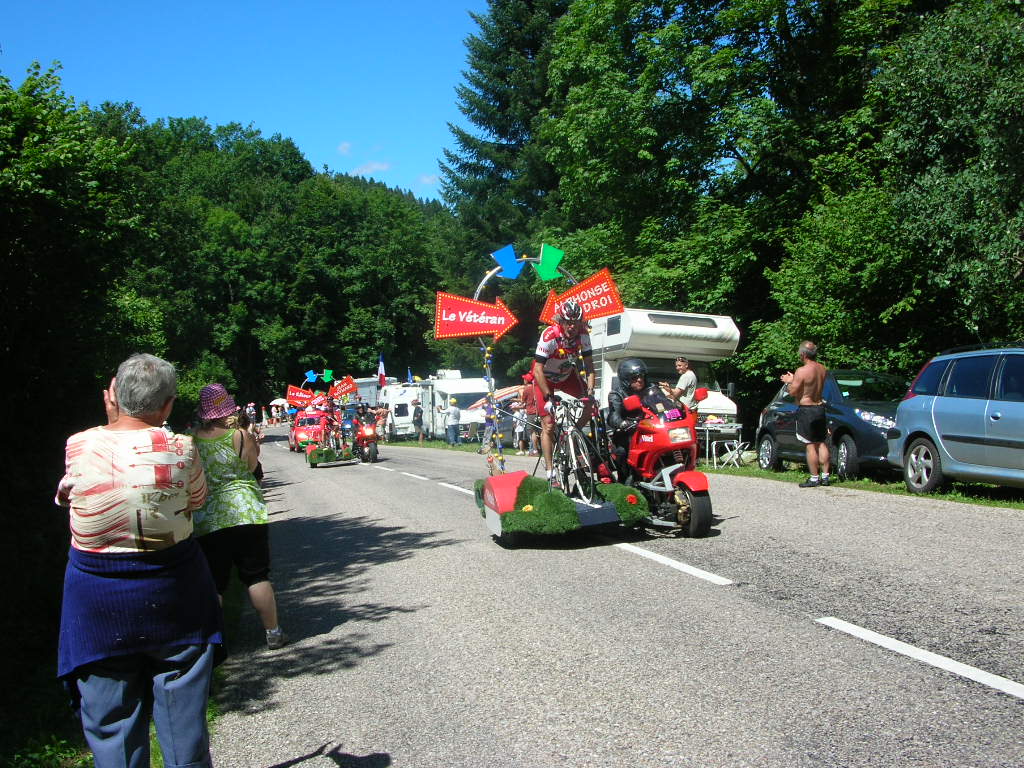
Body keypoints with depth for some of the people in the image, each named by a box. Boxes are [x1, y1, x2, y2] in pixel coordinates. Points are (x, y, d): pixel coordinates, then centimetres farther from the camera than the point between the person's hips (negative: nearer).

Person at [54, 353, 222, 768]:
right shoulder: (180, 449, -13)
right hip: (172, 594, -1)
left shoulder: (78, 446, -10)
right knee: (183, 717, 13)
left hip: (97, 602, 1)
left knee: (109, 722, 14)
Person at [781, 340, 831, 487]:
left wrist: (788, 382, 5)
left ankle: (814, 478, 0)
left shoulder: (802, 371, -18)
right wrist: (793, 380, 20)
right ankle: (825, 476, 16)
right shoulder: (822, 369, 5)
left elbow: (793, 392, -15)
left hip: (806, 410, -7)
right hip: (820, 408, 7)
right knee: (822, 444, 13)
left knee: (810, 446, -3)